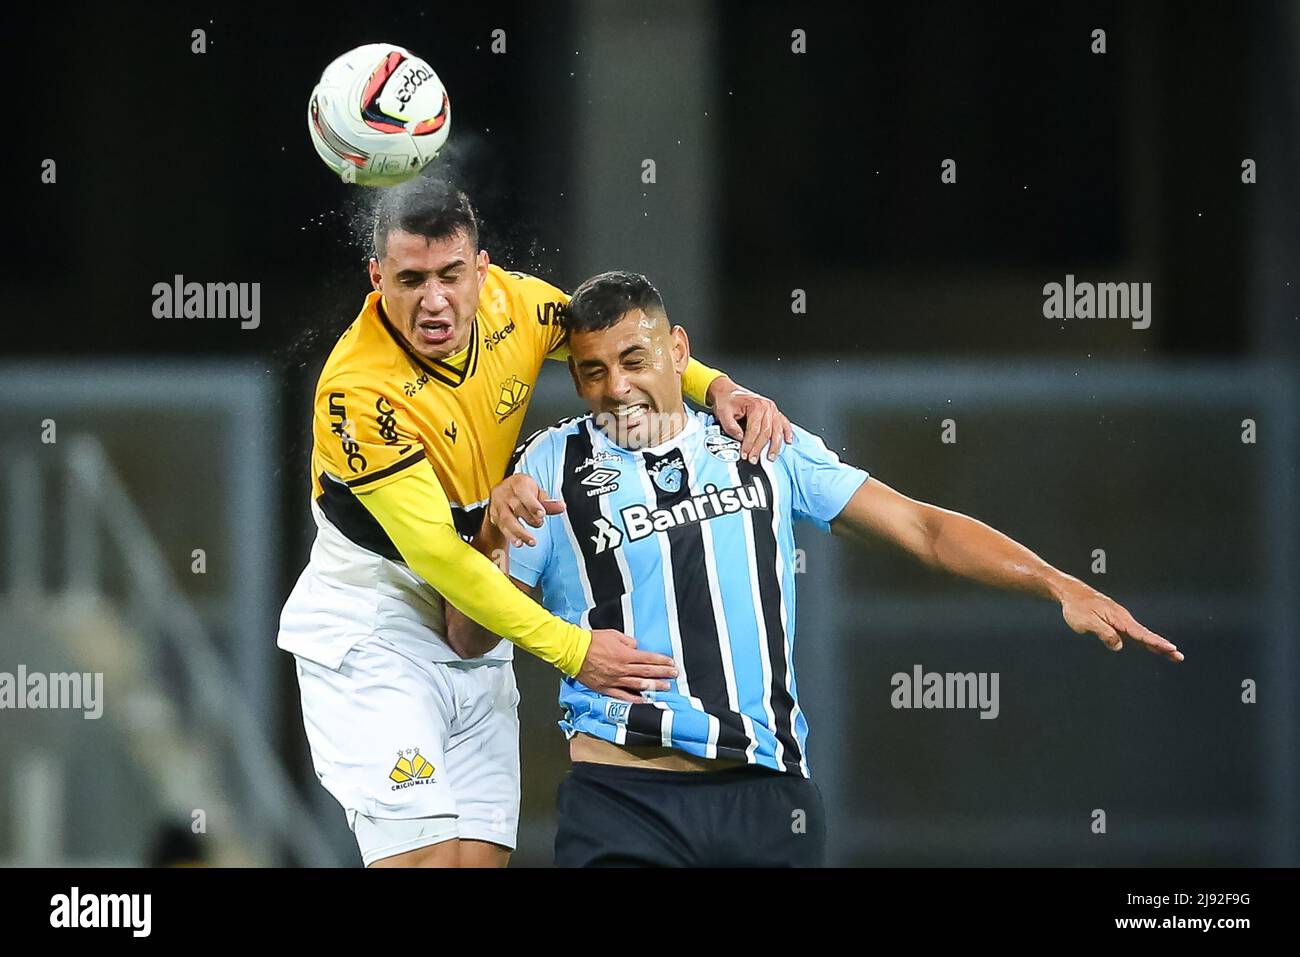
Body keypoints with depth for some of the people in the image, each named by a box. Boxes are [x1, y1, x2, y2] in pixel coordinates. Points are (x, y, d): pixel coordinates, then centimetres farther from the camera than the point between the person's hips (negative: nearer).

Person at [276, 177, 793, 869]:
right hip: (370, 628, -6)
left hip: (477, 630, 6)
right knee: (427, 857, -19)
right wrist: (572, 649, -26)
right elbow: (435, 555, -25)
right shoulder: (356, 394, -26)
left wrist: (717, 388, -6)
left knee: (482, 857, 0)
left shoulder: (510, 304, -8)